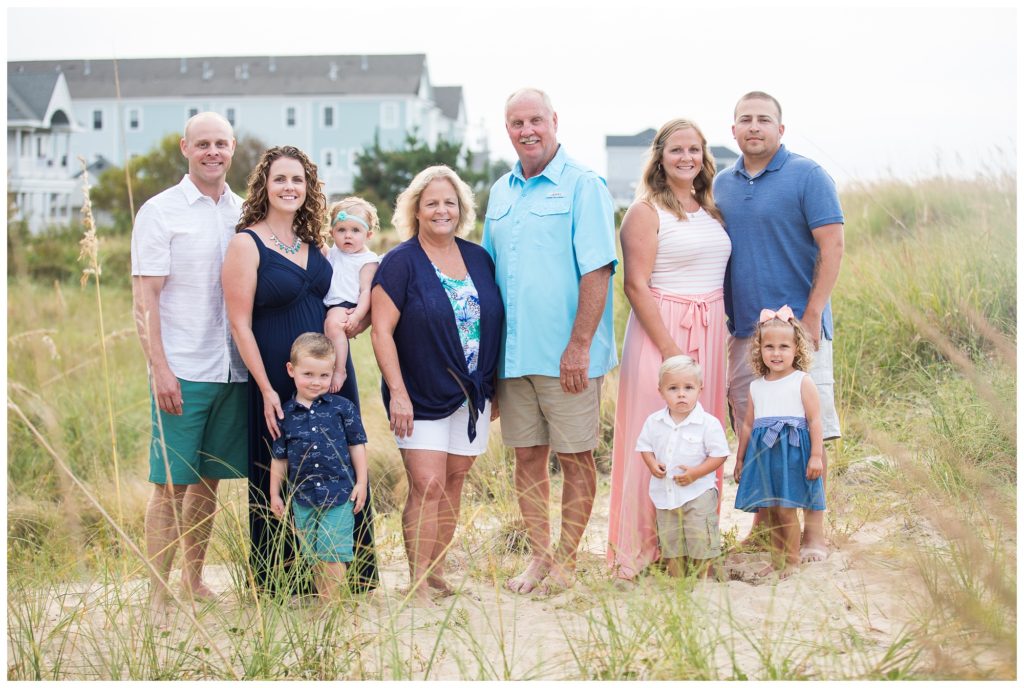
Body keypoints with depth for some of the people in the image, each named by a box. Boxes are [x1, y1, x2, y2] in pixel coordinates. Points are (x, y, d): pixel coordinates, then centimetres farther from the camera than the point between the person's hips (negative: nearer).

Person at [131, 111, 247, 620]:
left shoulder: (243, 213, 11)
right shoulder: (159, 212, -3)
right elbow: (145, 298, -7)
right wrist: (160, 369, -14)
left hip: (233, 369, 5)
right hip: (182, 372, -5)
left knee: (209, 481, 11)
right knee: (172, 484, -3)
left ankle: (194, 578, 23)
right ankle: (157, 595, 3)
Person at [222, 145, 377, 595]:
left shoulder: (313, 242, 11)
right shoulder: (247, 243, -6)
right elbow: (240, 324, -10)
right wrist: (267, 390, -14)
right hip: (279, 383, -5)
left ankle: (343, 576, 17)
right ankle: (281, 584, 15)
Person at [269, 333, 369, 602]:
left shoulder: (342, 408, -2)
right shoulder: (285, 414, 2)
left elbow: (357, 445, 5)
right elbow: (279, 457, 9)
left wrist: (361, 483, 1)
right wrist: (274, 494, 11)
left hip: (339, 496, -3)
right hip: (303, 499, 3)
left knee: (332, 556, -7)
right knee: (314, 558, 10)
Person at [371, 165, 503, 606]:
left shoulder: (479, 259, 9)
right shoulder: (400, 263, -6)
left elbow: (495, 324, 15)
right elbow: (382, 330, -9)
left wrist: (496, 387, 13)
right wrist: (397, 391, -15)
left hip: (472, 396, 5)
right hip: (420, 399, -5)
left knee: (453, 483, 8)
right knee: (427, 486, -10)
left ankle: (437, 573, 18)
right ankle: (418, 585, -5)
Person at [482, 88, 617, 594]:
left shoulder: (582, 186, -7)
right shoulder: (501, 192, 13)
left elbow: (597, 271, -12)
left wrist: (579, 345, -17)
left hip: (567, 355, -6)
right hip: (513, 353, 6)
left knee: (575, 456, 2)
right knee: (527, 456, 10)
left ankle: (567, 560, 11)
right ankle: (539, 555, 19)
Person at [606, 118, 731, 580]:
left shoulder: (710, 209, 14)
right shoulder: (646, 212, -7)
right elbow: (636, 285, -13)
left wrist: (723, 333, 8)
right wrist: (669, 348, -17)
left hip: (710, 333, 7)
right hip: (662, 327, -7)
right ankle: (643, 546, 2)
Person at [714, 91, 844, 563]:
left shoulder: (807, 177, -5)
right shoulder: (722, 185, 12)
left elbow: (832, 247, -9)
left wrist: (812, 316, -14)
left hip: (797, 325, -5)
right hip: (742, 329, 5)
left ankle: (814, 532, 4)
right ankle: (764, 522, 20)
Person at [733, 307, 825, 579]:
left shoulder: (803, 382, -3)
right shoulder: (756, 387, 12)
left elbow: (814, 420, -6)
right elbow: (748, 424, 18)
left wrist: (816, 455, -12)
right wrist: (740, 460, 21)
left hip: (792, 453, -5)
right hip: (763, 454, 5)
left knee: (786, 510, -7)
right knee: (771, 511, 9)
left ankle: (792, 561, 5)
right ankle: (776, 560, 20)